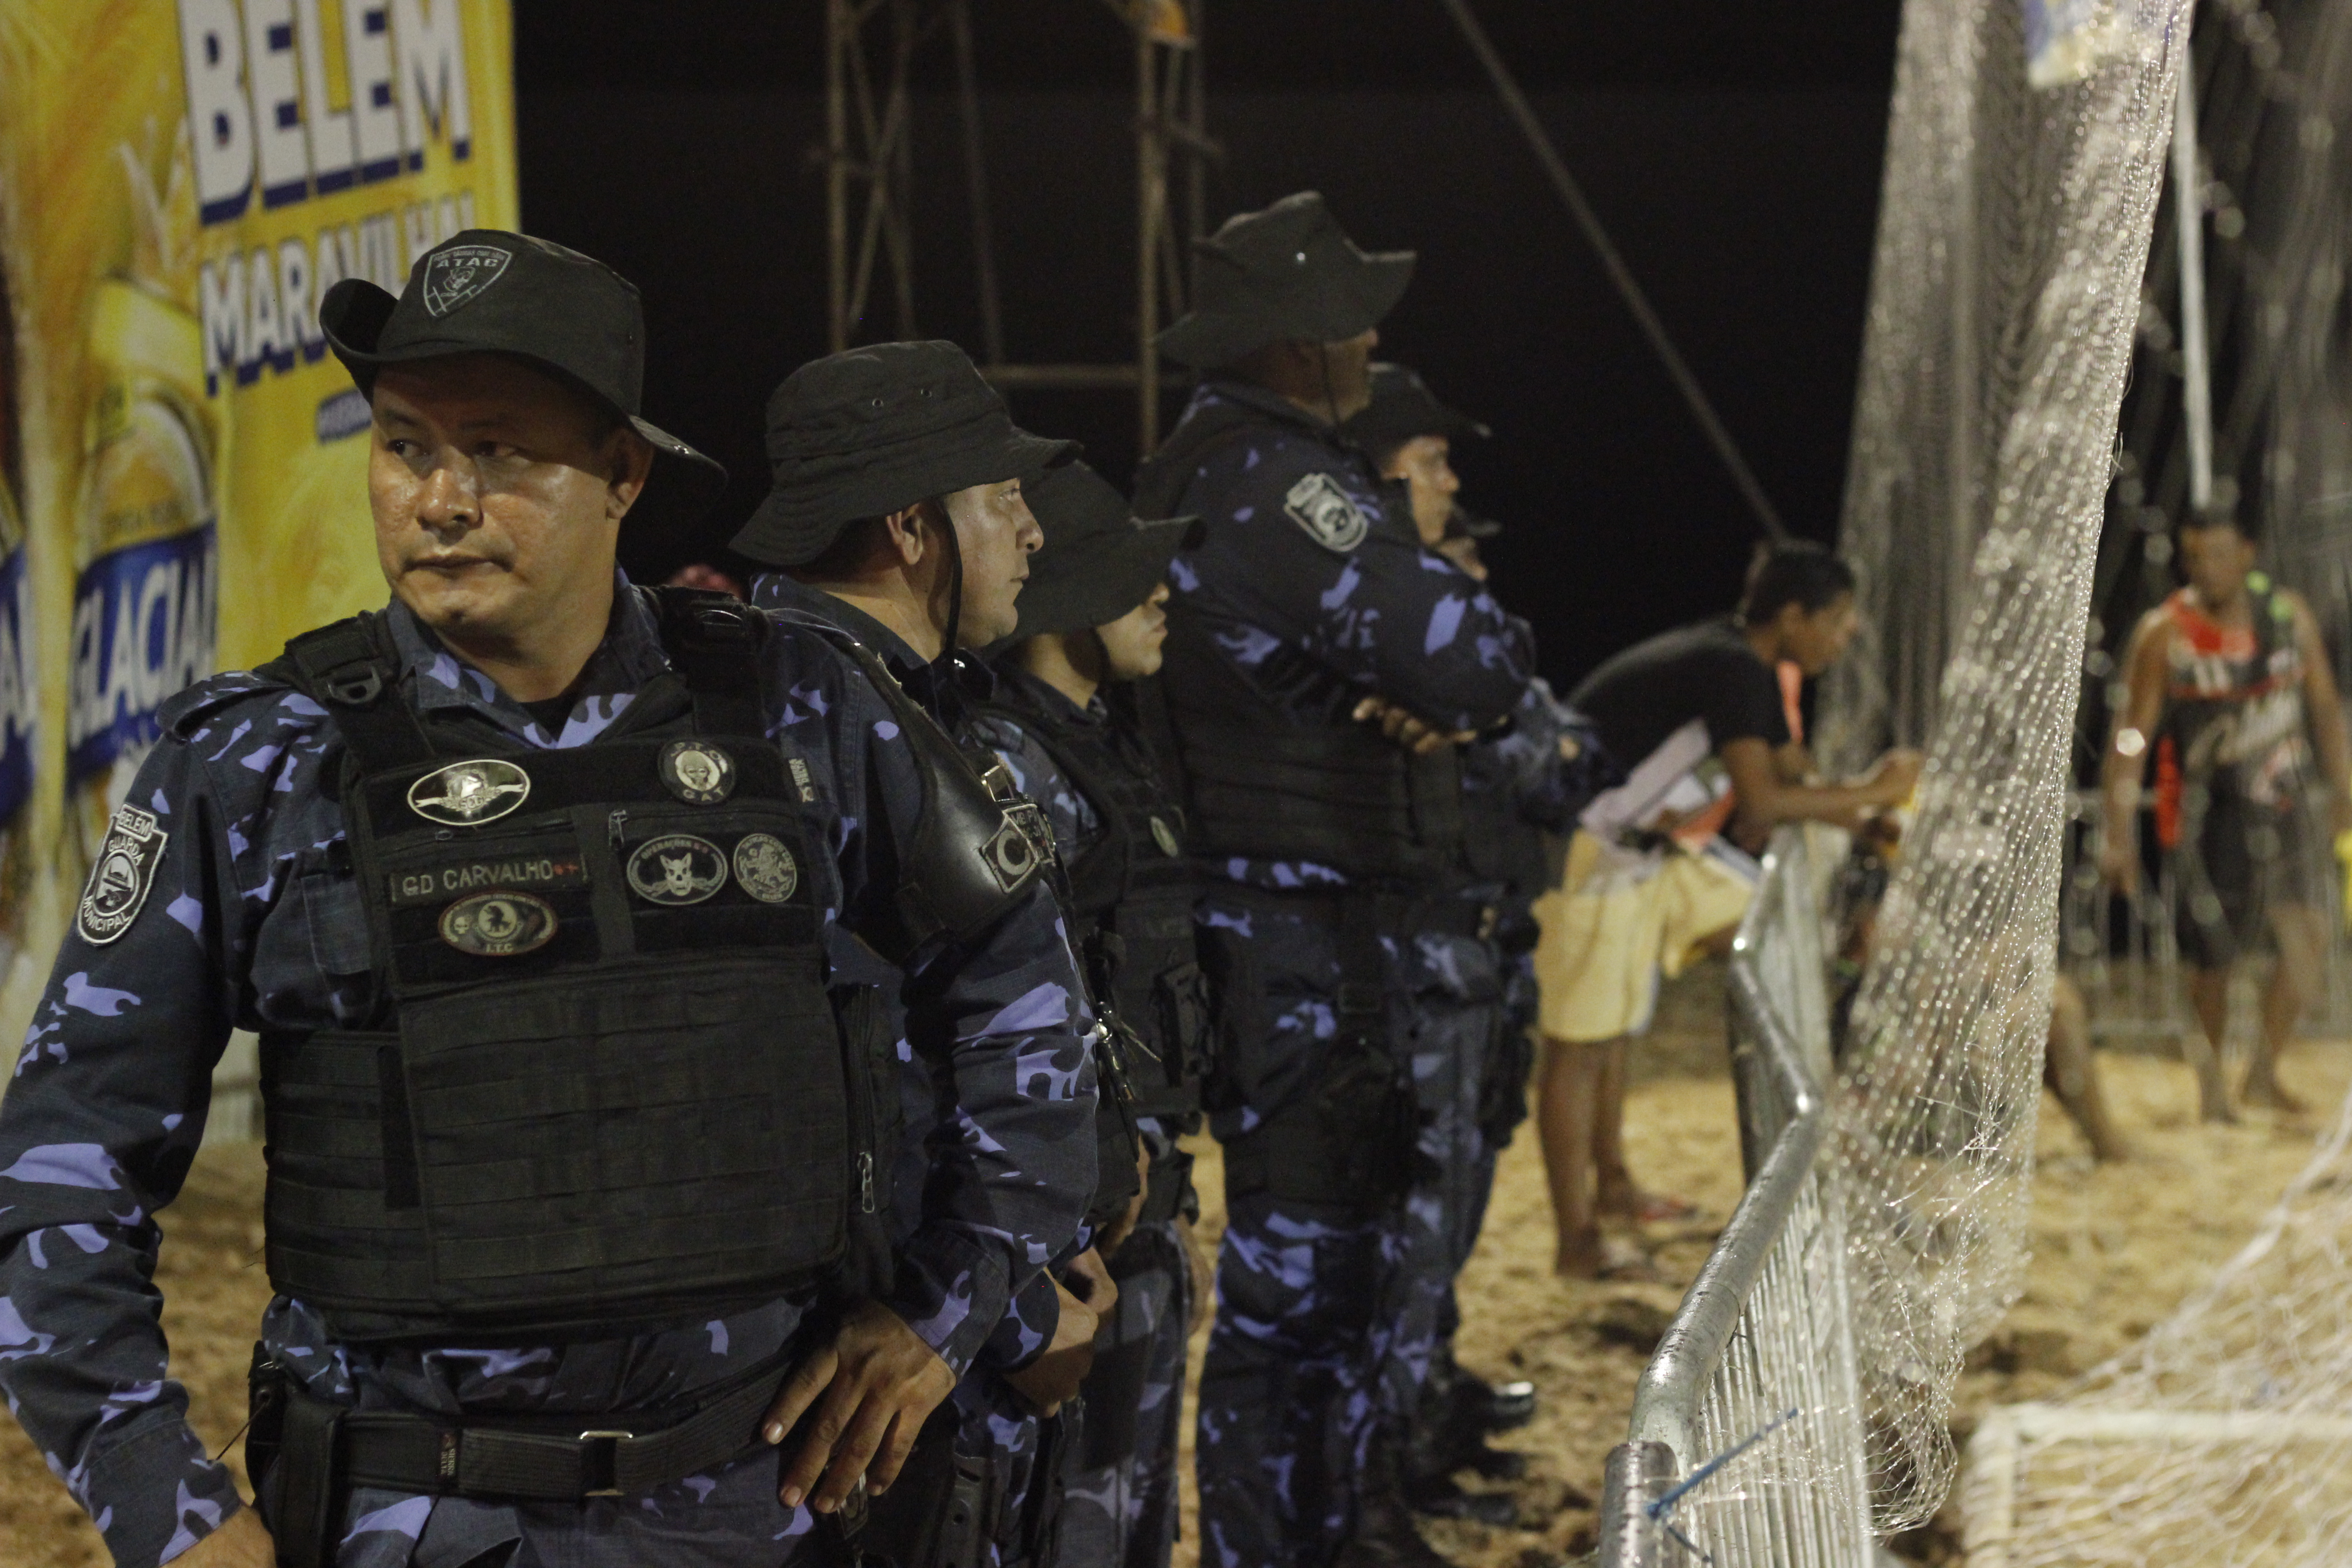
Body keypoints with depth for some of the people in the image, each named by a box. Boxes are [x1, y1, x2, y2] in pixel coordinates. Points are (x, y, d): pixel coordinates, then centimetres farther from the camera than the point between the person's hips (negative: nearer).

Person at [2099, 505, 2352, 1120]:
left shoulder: (2289, 616, 3)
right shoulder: (2164, 634, -7)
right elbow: (2133, 737, -8)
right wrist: (2120, 832, -15)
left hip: (2280, 805, 3)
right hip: (2203, 810, -3)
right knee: (2212, 959, 2)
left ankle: (2264, 1071, -4)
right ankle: (2210, 1071, 24)